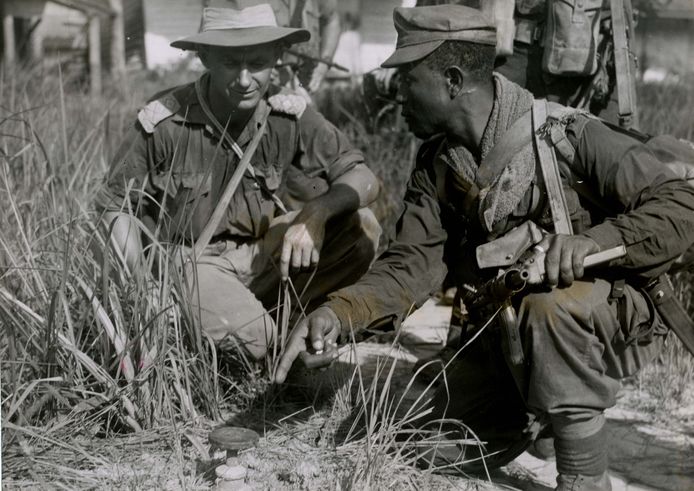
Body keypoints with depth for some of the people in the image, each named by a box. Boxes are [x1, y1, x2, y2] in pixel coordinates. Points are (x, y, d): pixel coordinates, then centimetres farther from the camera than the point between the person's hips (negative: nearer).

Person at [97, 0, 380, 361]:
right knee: (249, 341, -31)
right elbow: (117, 205, -5)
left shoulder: (288, 116, -9)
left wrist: (315, 214, -30)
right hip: (192, 258, -4)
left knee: (361, 226, -17)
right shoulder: (163, 123, -17)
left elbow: (363, 179, -10)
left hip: (262, 249, 4)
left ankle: (279, 317, -5)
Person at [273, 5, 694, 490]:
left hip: (610, 317, -6)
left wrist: (596, 243, -39)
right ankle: (535, 409, 28)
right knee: (438, 449, 2)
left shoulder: (569, 136, -21)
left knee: (550, 307, -38)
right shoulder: (437, 165, -2)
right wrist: (340, 312, -27)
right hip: (501, 333, 6)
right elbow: (413, 263, -10)